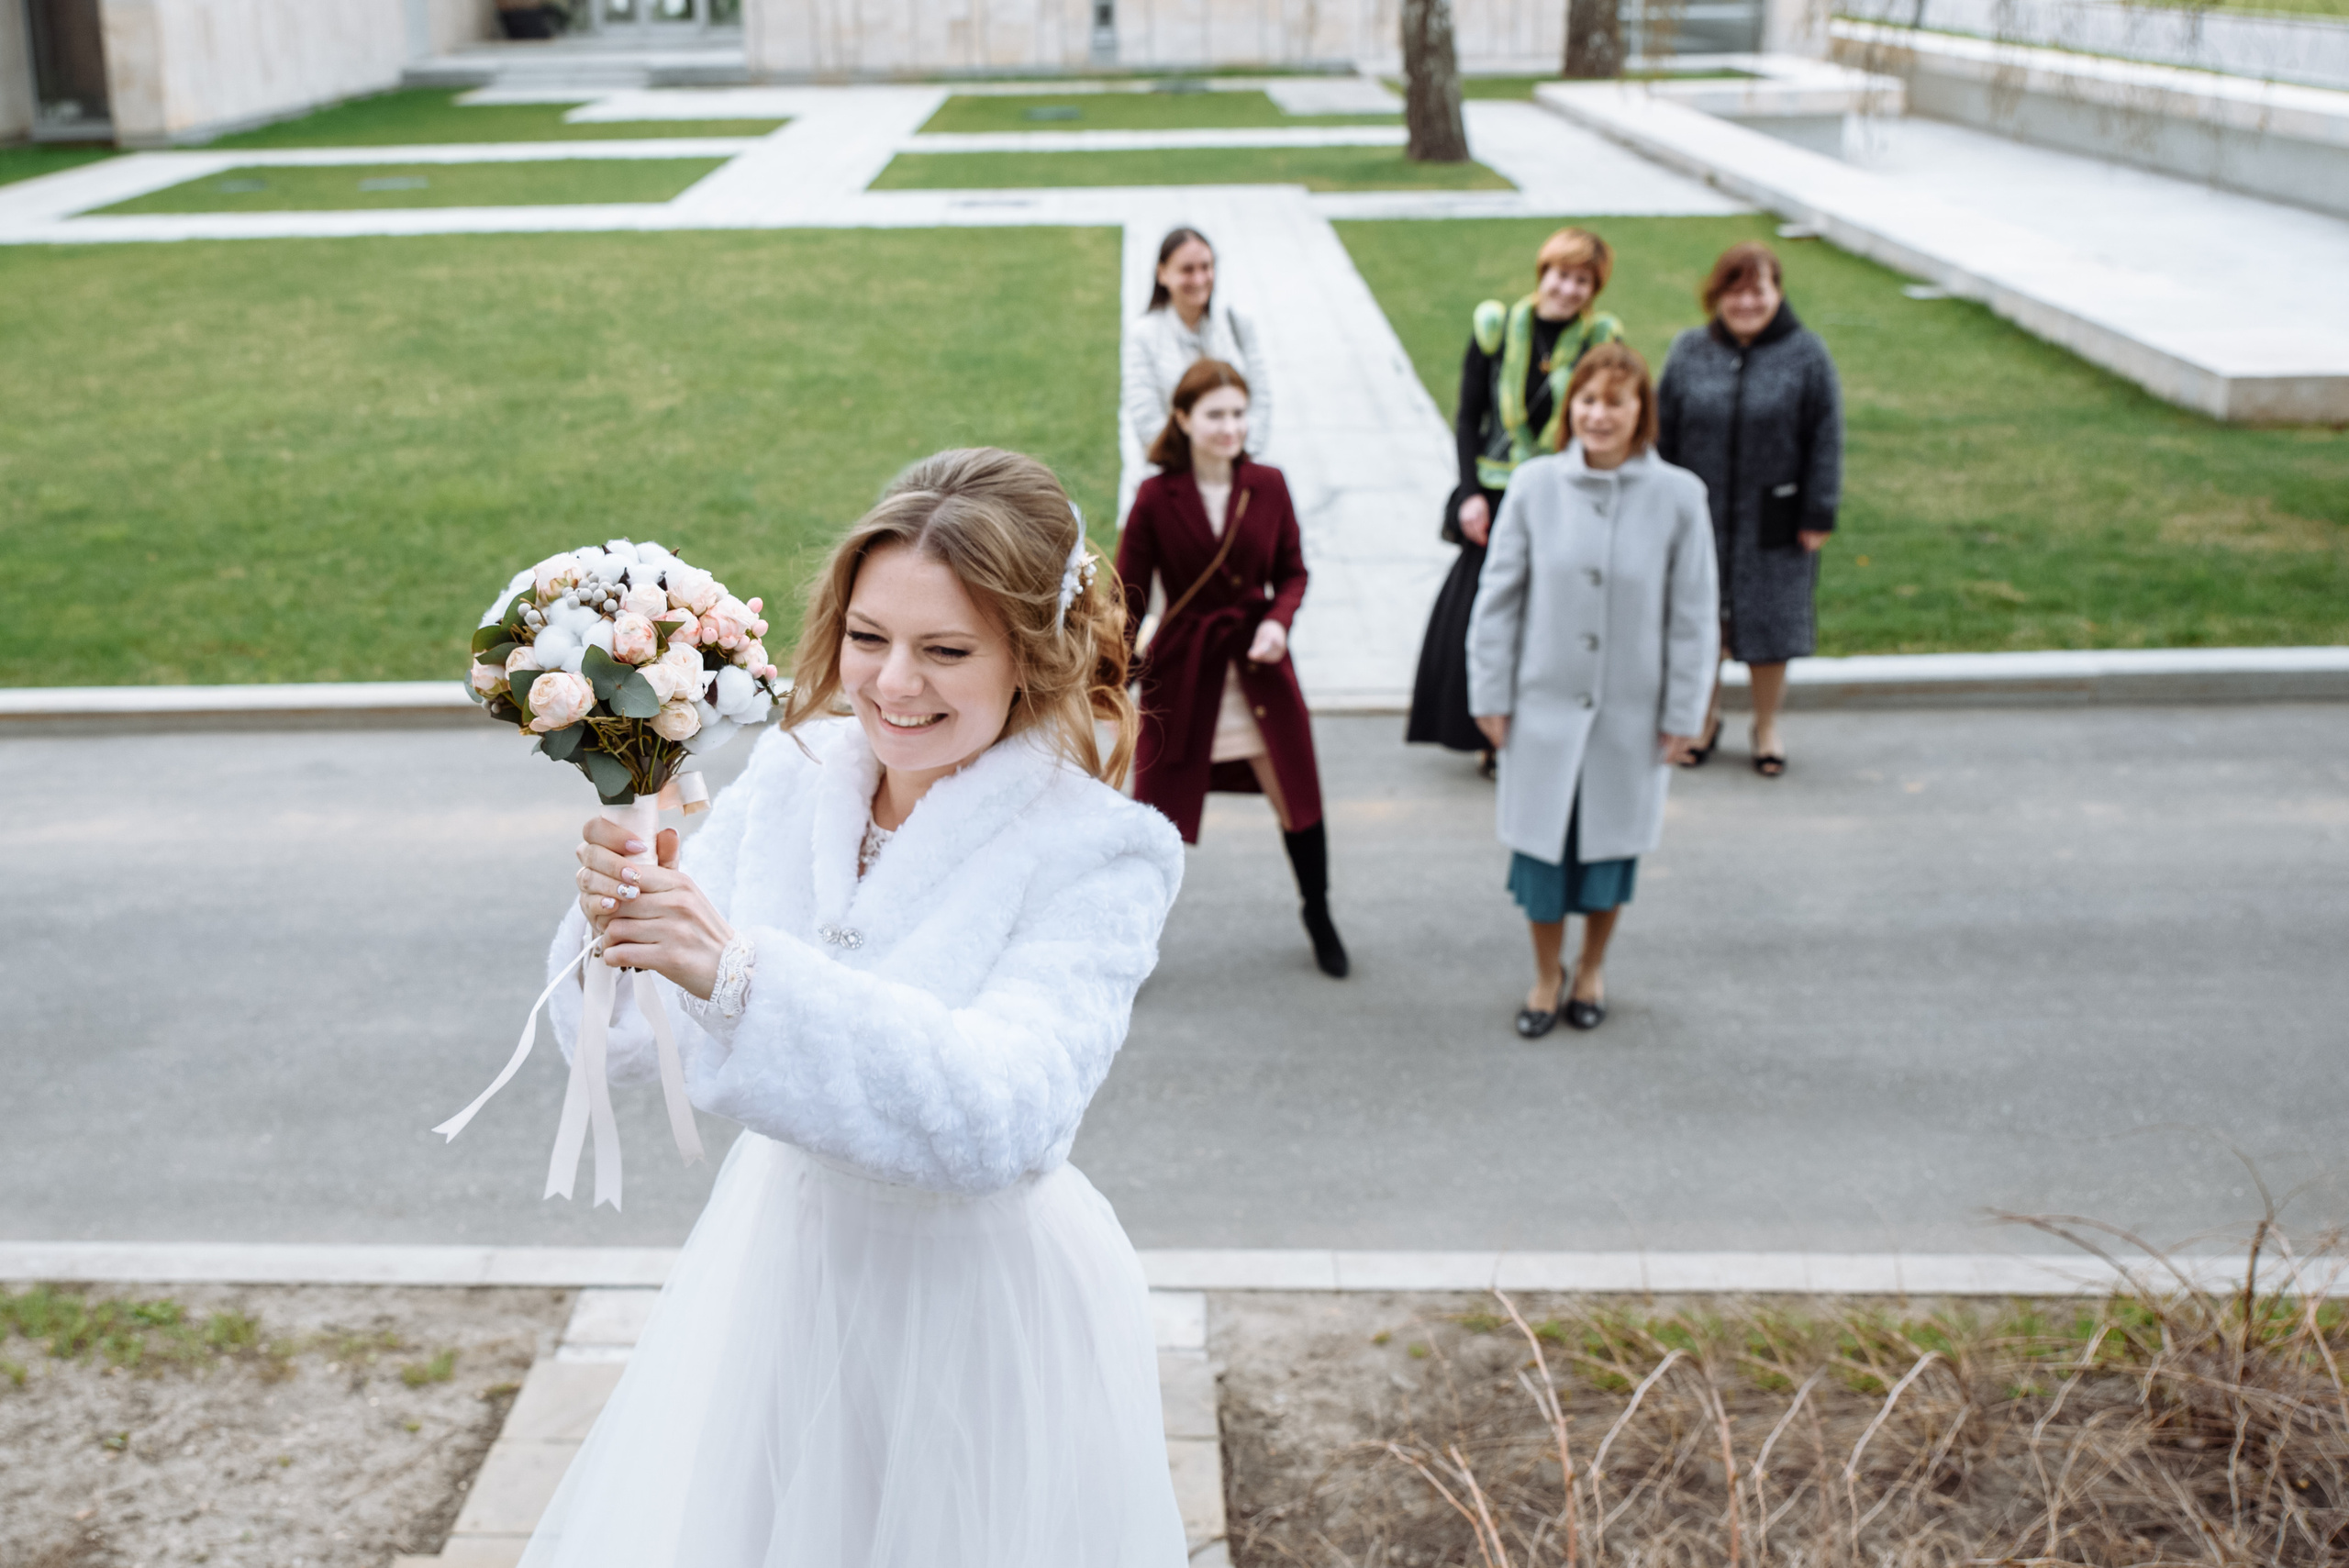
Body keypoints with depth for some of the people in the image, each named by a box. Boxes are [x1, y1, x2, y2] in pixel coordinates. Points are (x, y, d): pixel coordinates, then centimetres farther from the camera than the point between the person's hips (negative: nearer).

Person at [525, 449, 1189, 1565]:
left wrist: (743, 974, -42)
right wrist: (616, 927, -30)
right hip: (781, 1265, 5)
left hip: (980, 1315, -4)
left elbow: (1006, 1118, -33)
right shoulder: (794, 773, -7)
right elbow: (632, 1048, -7)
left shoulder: (1096, 854, -19)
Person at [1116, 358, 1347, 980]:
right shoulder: (1156, 498, -10)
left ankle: (1317, 913, 39)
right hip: (1182, 671, -3)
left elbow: (1292, 572, 7)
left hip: (1259, 664, 3)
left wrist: (1279, 620, -13)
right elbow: (1128, 597, -6)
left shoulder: (1268, 486, -3)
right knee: (1157, 807, 3)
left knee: (1297, 796, 14)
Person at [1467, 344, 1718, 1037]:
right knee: (1542, 840, 9)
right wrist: (1490, 695, 0)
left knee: (1612, 839, 14)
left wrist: (1683, 714, -3)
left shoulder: (1678, 496, -10)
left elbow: (1694, 615, -4)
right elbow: (1498, 597, -1)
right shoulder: (1535, 485, -8)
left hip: (1632, 710, 0)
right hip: (1545, 703, 0)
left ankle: (1591, 969, 38)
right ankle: (1546, 975, 31)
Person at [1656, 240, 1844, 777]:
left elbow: (1825, 439, -4)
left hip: (1773, 524, -1)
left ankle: (1767, 726, 30)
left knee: (1770, 627, 9)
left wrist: (1818, 515, -6)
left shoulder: (1806, 354, -5)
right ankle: (1704, 719, 33)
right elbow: (1664, 434, 4)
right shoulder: (1689, 351, 0)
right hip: (1700, 518, 2)